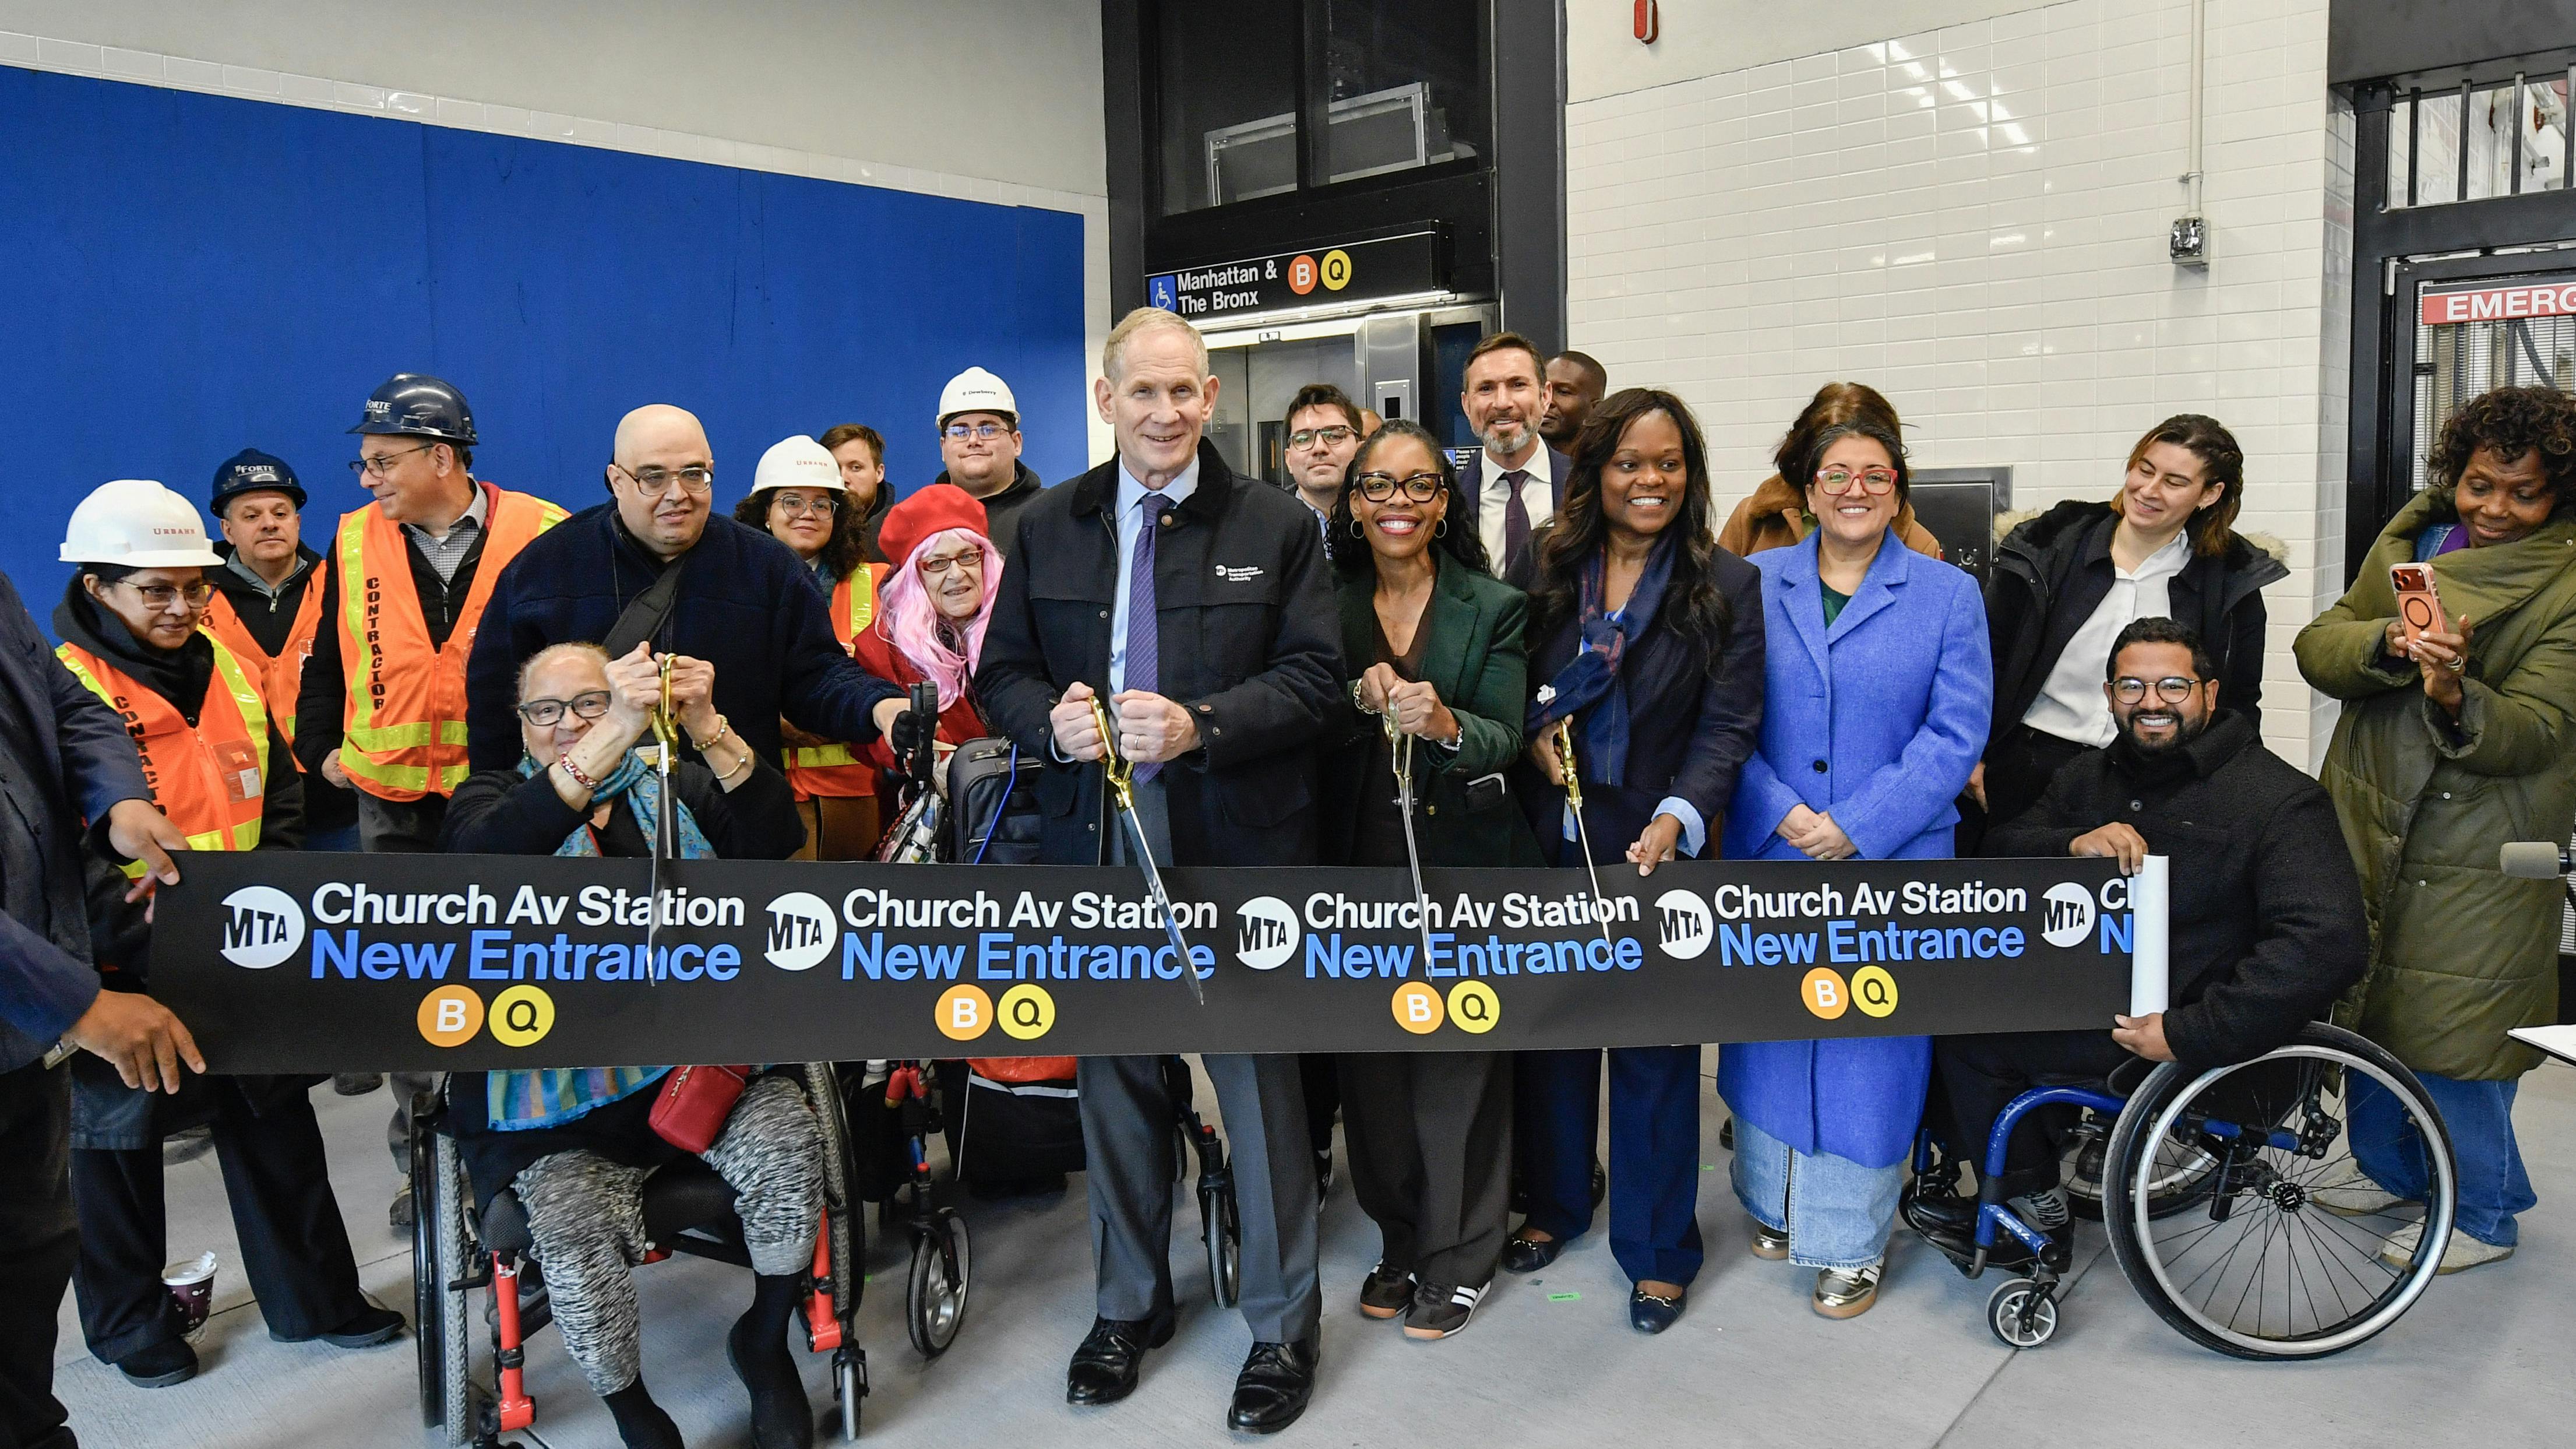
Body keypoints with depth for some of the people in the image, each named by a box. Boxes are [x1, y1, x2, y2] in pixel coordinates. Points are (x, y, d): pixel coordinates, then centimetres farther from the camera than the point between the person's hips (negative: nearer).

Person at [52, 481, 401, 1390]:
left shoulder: (229, 675, 5)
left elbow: (278, 800, 12)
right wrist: (150, 939, -22)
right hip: (122, 975, -5)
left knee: (278, 1128, 13)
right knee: (119, 1143, 13)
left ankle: (314, 1296, 27)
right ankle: (130, 1321, 32)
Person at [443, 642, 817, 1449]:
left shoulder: (673, 788, 14)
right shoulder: (493, 799, 9)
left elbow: (773, 838, -7)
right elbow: (489, 854, -19)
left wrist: (709, 729, -25)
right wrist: (615, 735, -33)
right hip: (566, 1095, -1)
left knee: (785, 1139, -25)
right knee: (570, 1223, -28)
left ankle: (764, 1344, 2)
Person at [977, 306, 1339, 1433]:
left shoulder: (1275, 525, 0)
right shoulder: (1049, 527, 8)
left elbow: (1312, 673, -5)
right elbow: (1001, 670, 10)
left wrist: (1201, 724, -20)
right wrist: (1051, 718, -13)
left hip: (1238, 845, -3)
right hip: (1096, 842, 3)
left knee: (1258, 1077, 3)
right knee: (1115, 1076, 15)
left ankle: (1282, 1327, 22)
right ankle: (1129, 1305, 35)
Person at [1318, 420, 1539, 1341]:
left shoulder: (1494, 608, 0)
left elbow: (1504, 740, -8)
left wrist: (1444, 723, -29)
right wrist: (1359, 702, -18)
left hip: (1462, 863, -2)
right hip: (1359, 866, 2)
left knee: (1458, 1066, 2)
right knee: (1371, 1064, 9)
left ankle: (1460, 1258, 20)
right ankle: (1398, 1241, 29)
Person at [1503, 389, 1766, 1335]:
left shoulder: (1727, 587, -3)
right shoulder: (1544, 570, 4)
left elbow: (1728, 724, -9)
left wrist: (1676, 816, -24)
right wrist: (1532, 734, -11)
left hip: (1656, 845, -3)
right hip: (1548, 839, 3)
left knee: (1656, 1046, 5)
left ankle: (1658, 1250, 21)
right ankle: (1553, 1204, 36)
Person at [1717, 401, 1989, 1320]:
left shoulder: (1947, 595, 2)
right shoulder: (1754, 585, 6)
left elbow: (1956, 731, -5)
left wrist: (1857, 827, -14)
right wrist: (1780, 813, -12)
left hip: (1891, 863, -2)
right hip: (1768, 854, 2)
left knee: (1868, 1041, 3)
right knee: (1769, 1028, 13)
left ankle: (1851, 1242, 19)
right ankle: (1777, 1200, 34)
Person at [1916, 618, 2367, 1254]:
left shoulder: (2280, 798, -13)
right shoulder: (2088, 777, 10)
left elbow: (2328, 942, -26)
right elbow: (2000, 852, -1)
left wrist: (2189, 1034, -29)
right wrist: (2073, 845, -24)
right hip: (2095, 995, 8)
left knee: (1966, 1037, -14)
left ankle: (2030, 1202, 10)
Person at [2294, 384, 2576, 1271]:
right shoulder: (2409, 539, 8)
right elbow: (2317, 646, 0)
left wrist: (2457, 697, -36)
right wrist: (2391, 643, -21)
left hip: (2475, 850, -5)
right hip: (2367, 821, 5)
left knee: (2448, 1030, -2)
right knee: (2366, 1006, 14)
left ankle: (2483, 1213, 19)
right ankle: (2394, 1171, 35)